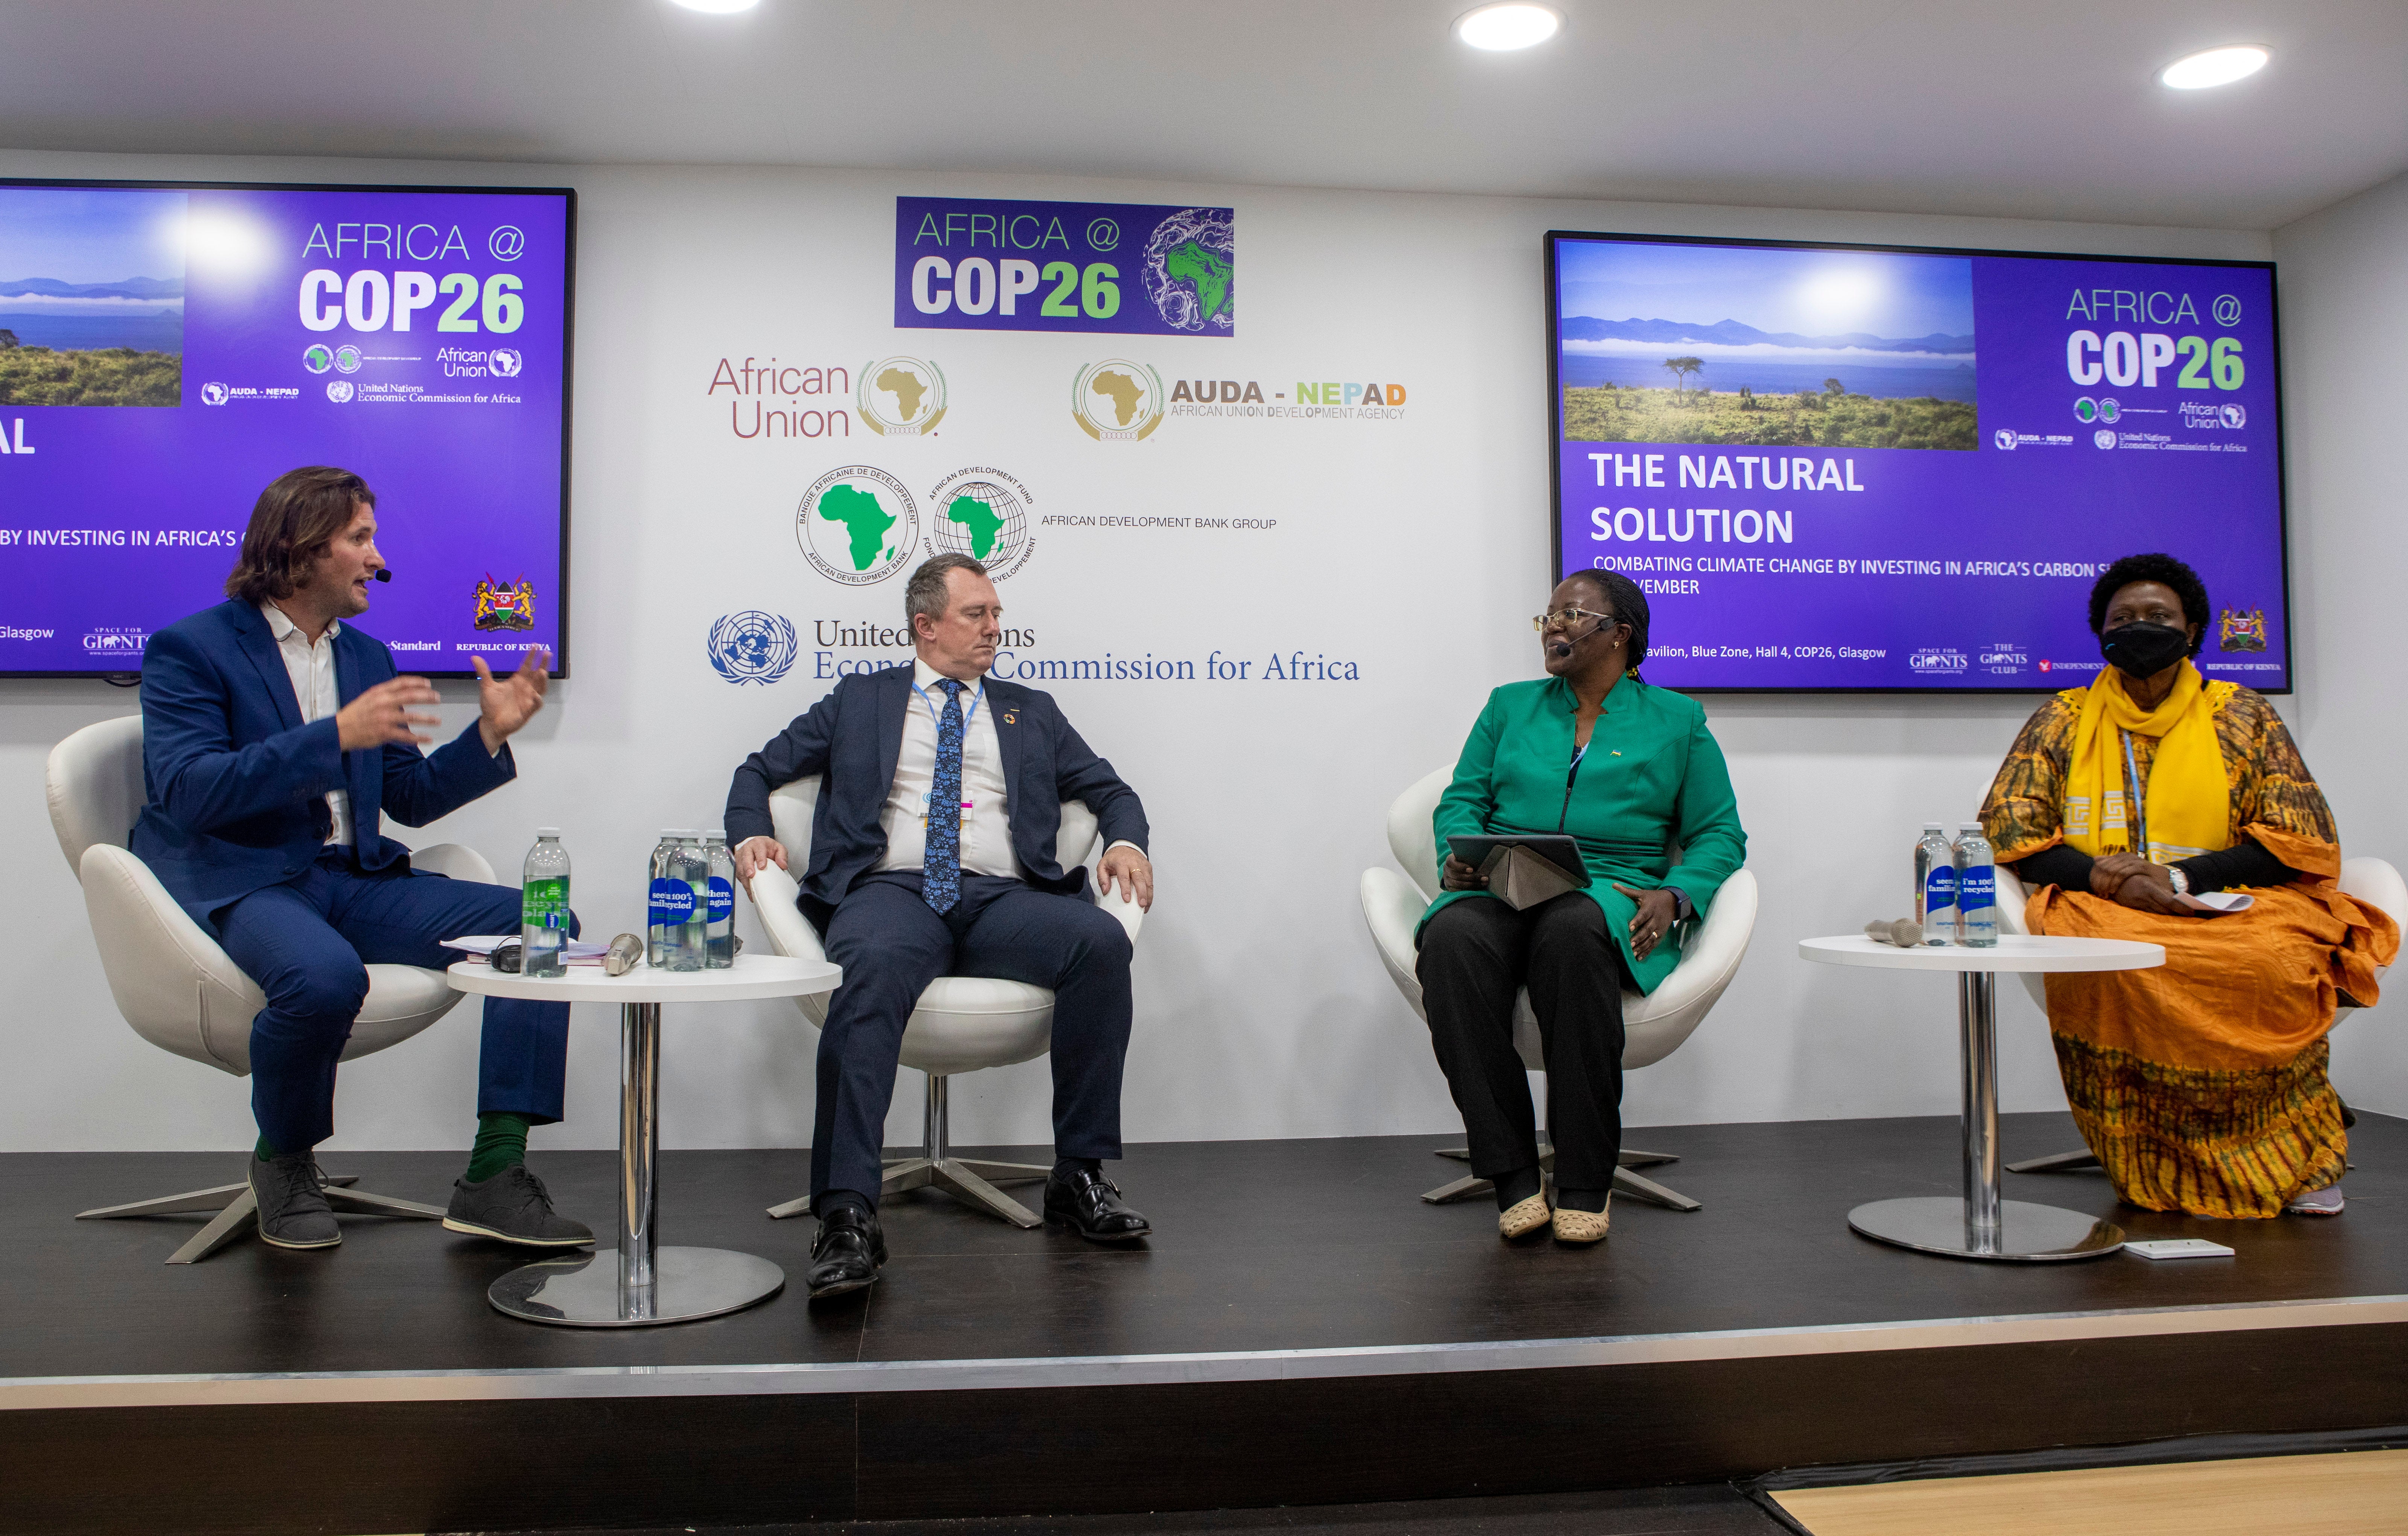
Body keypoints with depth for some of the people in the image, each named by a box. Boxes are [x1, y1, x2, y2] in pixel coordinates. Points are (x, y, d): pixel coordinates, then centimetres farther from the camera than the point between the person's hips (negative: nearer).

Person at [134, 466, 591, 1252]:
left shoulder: (368, 656, 17)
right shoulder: (190, 648, -2)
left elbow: (410, 797, 18)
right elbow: (188, 792, -18)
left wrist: (489, 735, 2)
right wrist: (337, 735, -24)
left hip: (353, 877, 6)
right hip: (234, 883, -6)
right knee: (324, 974, -39)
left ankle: (494, 1174, -15)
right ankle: (283, 1161, -6)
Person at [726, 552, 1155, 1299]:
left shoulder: (1031, 712, 27)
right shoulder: (860, 699, 22)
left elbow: (1111, 790, 26)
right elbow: (759, 771, 23)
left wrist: (1126, 842, 3)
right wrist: (752, 833, 1)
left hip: (1002, 899, 2)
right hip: (892, 890, -2)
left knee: (1102, 942, -29)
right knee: (874, 966, -38)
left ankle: (1078, 1175, -18)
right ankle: (847, 1215, -38)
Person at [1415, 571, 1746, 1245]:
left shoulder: (1677, 721, 17)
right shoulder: (1510, 706, 24)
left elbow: (1719, 835, 12)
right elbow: (1461, 800, 15)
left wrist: (1674, 896, -9)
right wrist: (1457, 857, -8)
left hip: (1611, 895, -2)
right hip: (1498, 892, 2)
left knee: (1572, 930, -41)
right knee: (1452, 937, -36)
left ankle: (1585, 1182, -29)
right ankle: (1513, 1177, -29)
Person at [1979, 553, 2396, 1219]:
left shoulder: (2242, 715, 13)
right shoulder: (2063, 720, 14)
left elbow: (2307, 841, 4)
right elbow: (2006, 829, 4)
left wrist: (2179, 877, -12)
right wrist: (2105, 876, -14)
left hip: (2229, 907, 0)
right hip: (2102, 910, 0)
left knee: (2272, 961, -35)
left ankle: (2297, 1156, -10)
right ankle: (2170, 1172, -20)